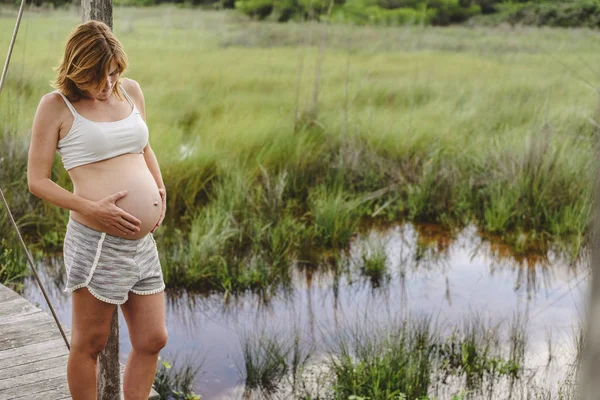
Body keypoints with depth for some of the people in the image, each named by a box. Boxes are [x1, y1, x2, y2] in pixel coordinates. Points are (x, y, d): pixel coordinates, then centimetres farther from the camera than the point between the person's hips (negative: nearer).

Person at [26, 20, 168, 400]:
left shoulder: (131, 91, 11)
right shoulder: (56, 106, -4)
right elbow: (37, 180, -5)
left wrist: (161, 192, 10)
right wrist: (91, 208, -16)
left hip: (143, 241, 6)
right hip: (96, 241, -6)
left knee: (152, 340, 10)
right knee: (89, 344, 8)